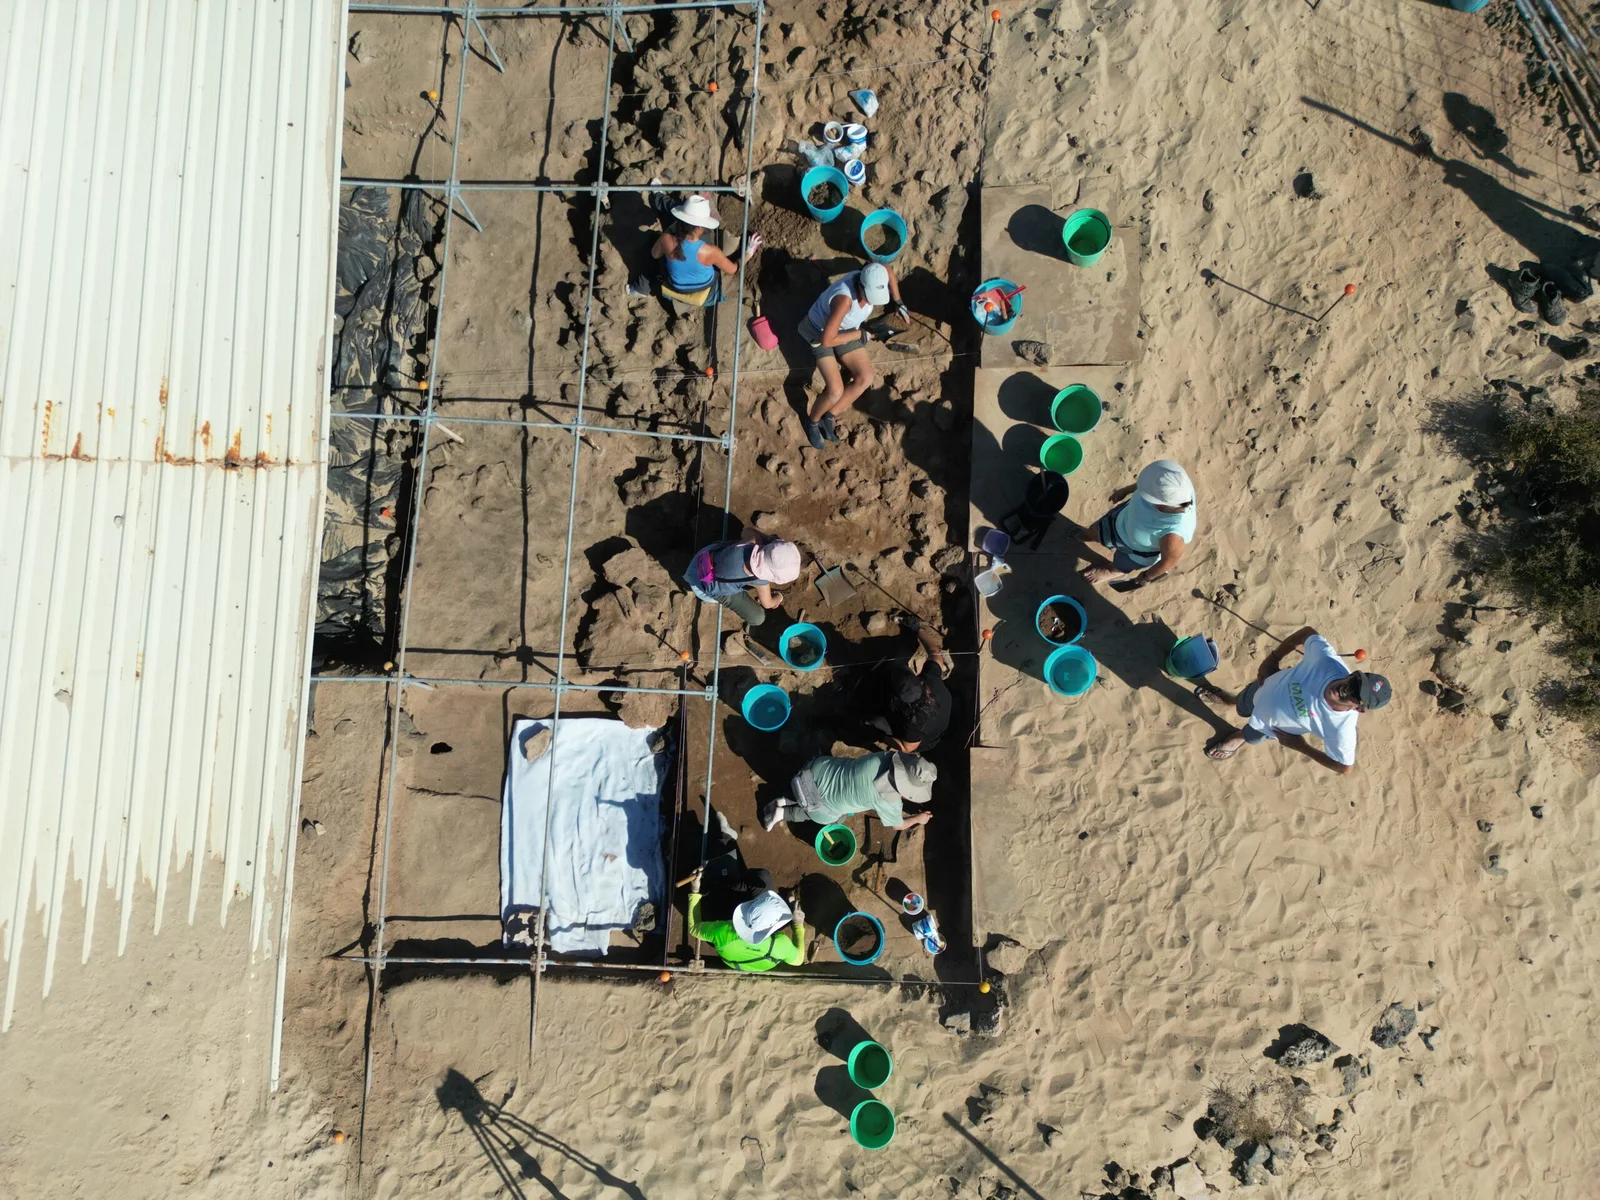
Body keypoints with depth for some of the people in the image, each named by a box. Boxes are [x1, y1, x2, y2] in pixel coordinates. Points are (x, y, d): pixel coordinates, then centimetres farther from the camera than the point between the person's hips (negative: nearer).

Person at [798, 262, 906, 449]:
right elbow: (827, 340, -38)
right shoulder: (845, 299, -43)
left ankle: (828, 417, 5)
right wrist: (860, 335, -26)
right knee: (836, 390, -19)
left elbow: (888, 271, 5)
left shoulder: (871, 281, -22)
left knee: (865, 378, -12)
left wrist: (898, 303, 4)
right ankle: (812, 421, 12)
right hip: (821, 333, -6)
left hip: (846, 331, 7)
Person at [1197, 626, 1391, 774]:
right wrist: (1272, 659, -12)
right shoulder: (1327, 659, -40)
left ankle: (1236, 739, 69)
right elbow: (1307, 633, -18)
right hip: (1266, 687, 2)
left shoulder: (1341, 728, -43)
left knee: (1248, 736, 32)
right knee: (1240, 705, 35)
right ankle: (1224, 698, 73)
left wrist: (1300, 746, -19)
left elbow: (1345, 767, -25)